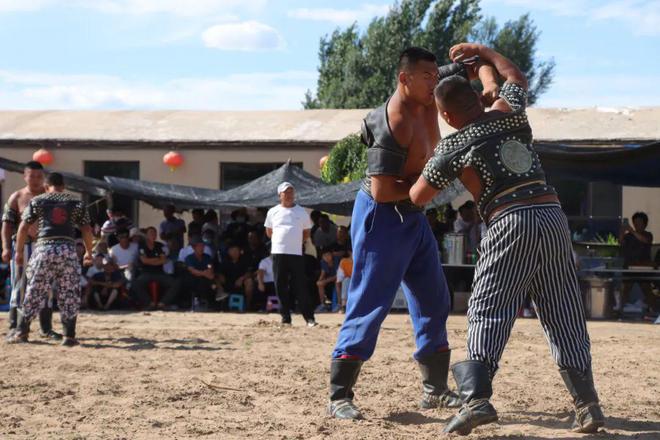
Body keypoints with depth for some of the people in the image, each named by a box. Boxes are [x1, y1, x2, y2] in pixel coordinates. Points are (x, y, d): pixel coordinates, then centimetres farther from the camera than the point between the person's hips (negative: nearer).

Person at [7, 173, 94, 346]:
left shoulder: (37, 201, 11)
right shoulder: (76, 203, 14)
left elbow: (23, 228, 6)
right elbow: (87, 231, 10)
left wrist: (19, 251, 14)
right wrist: (88, 252, 21)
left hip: (44, 248, 0)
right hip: (68, 249, 0)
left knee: (35, 292, 7)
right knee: (69, 294, 7)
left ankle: (22, 332, 8)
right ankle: (69, 335, 3)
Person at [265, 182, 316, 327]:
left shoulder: (302, 212, 7)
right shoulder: (273, 212, 9)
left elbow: (306, 233, 14)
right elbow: (269, 232, 17)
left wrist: (295, 242, 7)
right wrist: (281, 241, 12)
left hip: (296, 253, -1)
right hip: (278, 253, 1)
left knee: (300, 287, -5)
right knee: (281, 287, 1)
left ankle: (309, 318, -4)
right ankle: (285, 318, 6)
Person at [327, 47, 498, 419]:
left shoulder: (426, 102, 0)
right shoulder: (395, 125, -26)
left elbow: (461, 71, 18)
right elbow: (382, 191, -30)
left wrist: (482, 64, -5)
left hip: (413, 216, 10)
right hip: (382, 217, -10)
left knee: (434, 301, 12)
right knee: (370, 305, -11)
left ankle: (435, 389, 21)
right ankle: (340, 395, -9)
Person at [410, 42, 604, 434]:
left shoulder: (453, 146, 6)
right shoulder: (509, 113, 16)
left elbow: (418, 196, 12)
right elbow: (516, 77, 39)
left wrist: (444, 177, 33)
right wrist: (481, 51, 49)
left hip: (510, 224, -4)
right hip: (553, 215, 4)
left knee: (488, 313, -3)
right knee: (564, 315, 8)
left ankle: (477, 397, -21)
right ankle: (587, 404, 6)